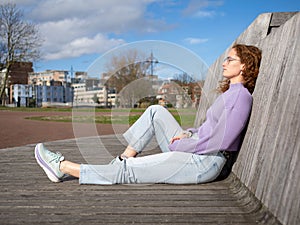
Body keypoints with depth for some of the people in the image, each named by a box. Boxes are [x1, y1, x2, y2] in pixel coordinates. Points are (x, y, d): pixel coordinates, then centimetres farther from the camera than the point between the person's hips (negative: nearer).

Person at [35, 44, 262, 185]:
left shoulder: (240, 96, -15)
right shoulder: (230, 92, 17)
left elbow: (220, 142, -22)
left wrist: (180, 145, -12)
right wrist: (187, 134, 3)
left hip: (203, 163, -10)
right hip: (192, 153, 10)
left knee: (126, 171, -8)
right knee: (156, 111, 8)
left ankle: (63, 167, 0)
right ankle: (125, 157, 5)